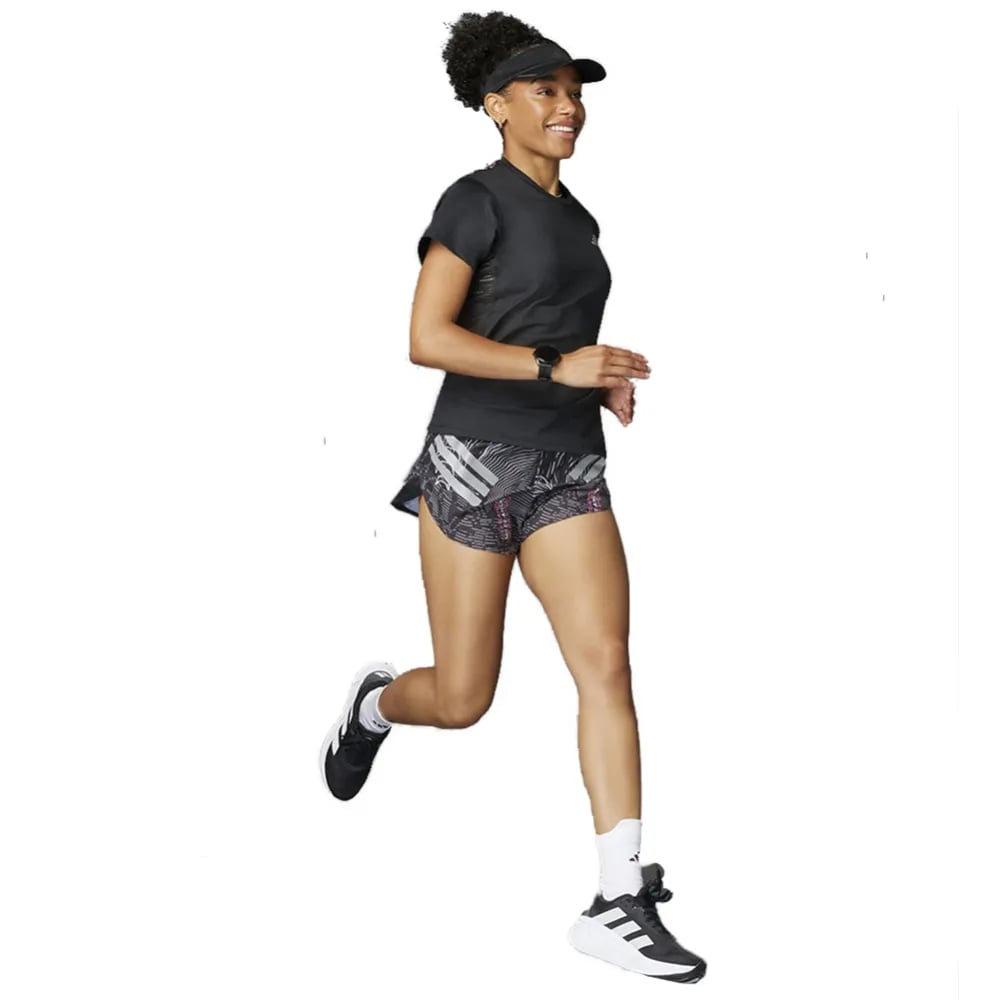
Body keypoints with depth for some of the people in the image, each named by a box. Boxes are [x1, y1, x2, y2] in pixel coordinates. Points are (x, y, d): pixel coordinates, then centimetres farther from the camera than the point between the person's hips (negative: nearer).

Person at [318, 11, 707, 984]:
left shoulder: (574, 219, 17)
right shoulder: (475, 198, -6)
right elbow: (426, 339, -15)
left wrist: (603, 383, 7)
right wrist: (558, 367, -21)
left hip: (567, 471, 6)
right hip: (475, 462, -6)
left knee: (608, 664, -12)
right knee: (462, 702, 3)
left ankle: (621, 903, -13)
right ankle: (376, 701, 40)